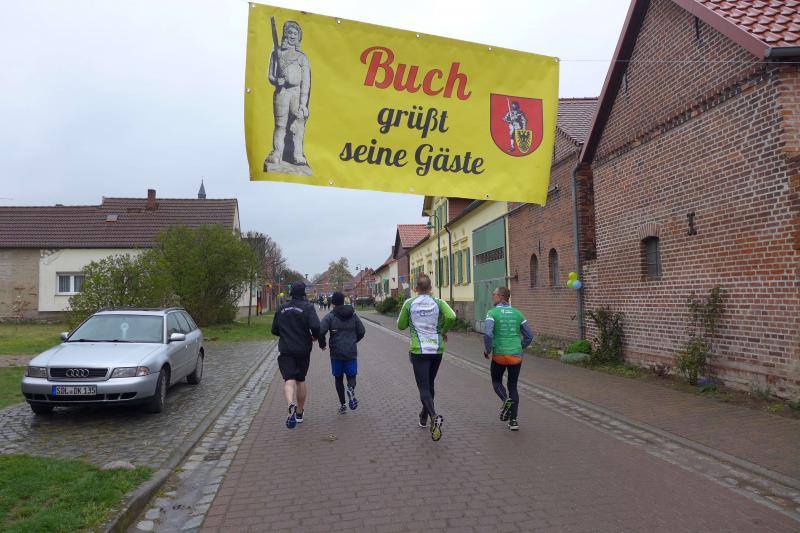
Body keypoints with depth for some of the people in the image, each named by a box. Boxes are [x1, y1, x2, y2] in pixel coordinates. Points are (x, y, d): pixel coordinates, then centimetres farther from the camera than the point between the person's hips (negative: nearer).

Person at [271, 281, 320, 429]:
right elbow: (315, 326, -21)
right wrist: (315, 337, 0)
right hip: (303, 350, -1)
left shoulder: (282, 309, 6)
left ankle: (291, 405, -38)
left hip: (285, 350, 1)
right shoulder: (308, 307, -6)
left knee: (289, 380, -8)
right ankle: (299, 413, 28)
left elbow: (274, 330, 11)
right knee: (301, 380, 16)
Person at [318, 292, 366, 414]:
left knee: (338, 378, 12)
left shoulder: (330, 316, -6)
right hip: (351, 352, 2)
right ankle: (351, 389, -24)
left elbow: (320, 331, -18)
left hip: (336, 353, -1)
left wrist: (322, 344, 0)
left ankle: (342, 405, 13)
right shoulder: (353, 315, 5)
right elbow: (362, 331, 7)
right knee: (351, 375, 9)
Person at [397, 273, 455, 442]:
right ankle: (424, 417, 35)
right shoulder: (438, 303, -1)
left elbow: (401, 326, 5)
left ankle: (434, 417, -28)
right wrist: (444, 331, 1)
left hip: (419, 350, -3)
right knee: (430, 384, 20)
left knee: (424, 387, -4)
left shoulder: (409, 304, -2)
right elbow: (451, 316, -17)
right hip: (437, 349, 3)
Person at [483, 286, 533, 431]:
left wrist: (487, 350, -5)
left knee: (496, 381, 20)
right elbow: (529, 336, 9)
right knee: (513, 386, 14)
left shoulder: (492, 313, -7)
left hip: (499, 355, -3)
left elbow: (487, 334, -20)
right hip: (516, 355, 3)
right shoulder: (517, 313, 7)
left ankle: (506, 400, -9)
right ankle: (513, 420, 10)